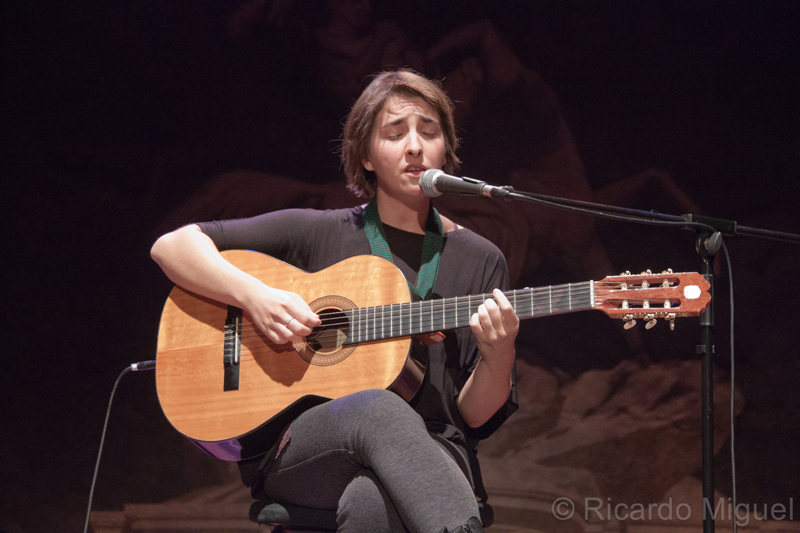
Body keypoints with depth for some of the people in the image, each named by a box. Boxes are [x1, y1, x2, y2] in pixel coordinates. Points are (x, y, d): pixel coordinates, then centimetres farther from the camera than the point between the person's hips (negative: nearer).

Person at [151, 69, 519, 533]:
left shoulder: (479, 261, 12)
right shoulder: (318, 234, 10)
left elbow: (477, 418, 10)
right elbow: (172, 247, 8)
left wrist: (498, 356, -12)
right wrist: (254, 296, -8)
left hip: (428, 459, 0)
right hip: (291, 455, 0)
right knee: (377, 408, -39)